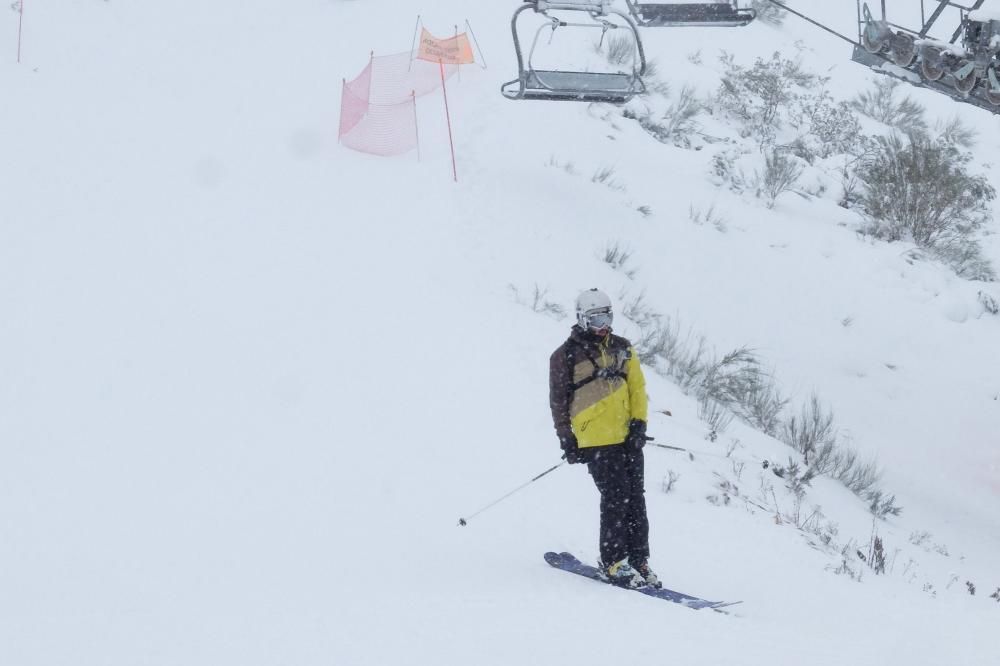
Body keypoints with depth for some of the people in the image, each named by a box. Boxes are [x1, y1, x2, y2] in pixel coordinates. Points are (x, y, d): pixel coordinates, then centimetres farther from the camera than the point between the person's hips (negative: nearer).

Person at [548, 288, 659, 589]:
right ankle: (613, 563, -4)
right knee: (616, 498, -11)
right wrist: (567, 440, -2)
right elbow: (558, 401, 2)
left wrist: (639, 423, 2)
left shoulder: (622, 349, 14)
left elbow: (638, 387, 15)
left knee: (636, 498, 3)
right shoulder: (566, 356, 1)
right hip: (596, 441, -5)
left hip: (628, 437, 5)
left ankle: (639, 560, 8)